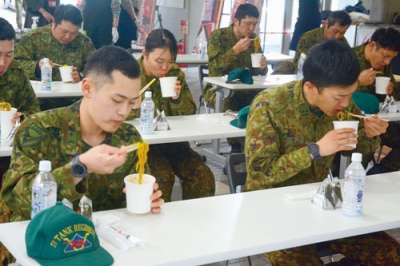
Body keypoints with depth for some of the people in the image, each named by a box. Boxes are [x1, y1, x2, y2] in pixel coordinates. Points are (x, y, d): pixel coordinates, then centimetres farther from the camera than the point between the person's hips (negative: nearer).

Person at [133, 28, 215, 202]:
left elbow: (190, 115, 6)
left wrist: (177, 98, -15)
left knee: (203, 175, -15)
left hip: (172, 141, 4)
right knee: (162, 176, -29)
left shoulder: (176, 73, 4)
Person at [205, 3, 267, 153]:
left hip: (245, 89, 5)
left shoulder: (253, 39, 7)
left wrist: (262, 67, -13)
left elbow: (259, 72, 12)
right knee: (228, 105, -36)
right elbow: (214, 67, -19)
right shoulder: (218, 36, -8)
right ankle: (235, 146, -16)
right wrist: (235, 50, -27)